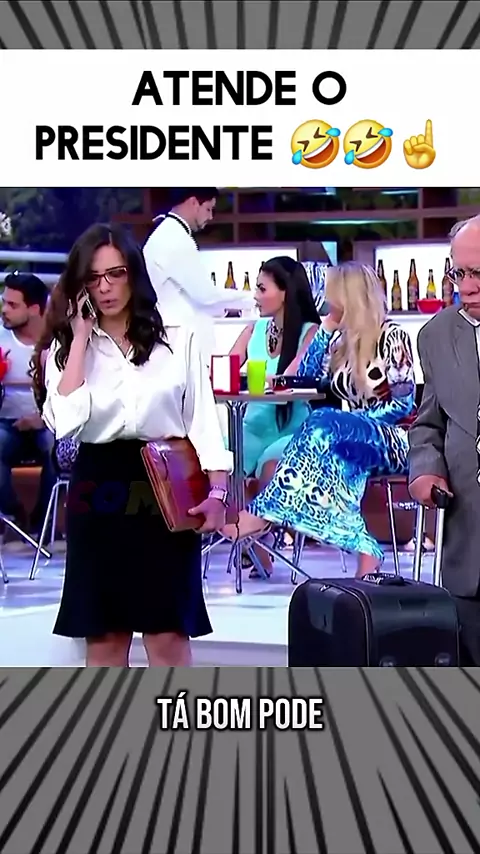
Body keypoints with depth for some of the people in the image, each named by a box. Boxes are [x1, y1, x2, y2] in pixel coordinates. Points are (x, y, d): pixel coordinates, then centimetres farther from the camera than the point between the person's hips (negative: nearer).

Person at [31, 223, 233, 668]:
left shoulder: (179, 340, 4)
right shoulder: (68, 347, 7)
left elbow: (202, 420, 4)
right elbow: (65, 422, -11)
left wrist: (217, 491, -8)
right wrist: (80, 340, -7)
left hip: (165, 488, -1)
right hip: (99, 489, 2)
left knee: (168, 633, -1)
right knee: (103, 635, 7)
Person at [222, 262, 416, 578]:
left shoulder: (392, 336, -8)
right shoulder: (341, 337, 12)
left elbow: (405, 402, -12)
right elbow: (305, 377, 15)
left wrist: (350, 422, -20)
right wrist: (327, 327, 7)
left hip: (397, 439, -6)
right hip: (356, 443, 6)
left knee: (324, 424, -34)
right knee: (335, 455, -34)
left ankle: (263, 514, -39)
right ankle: (364, 549, -42)